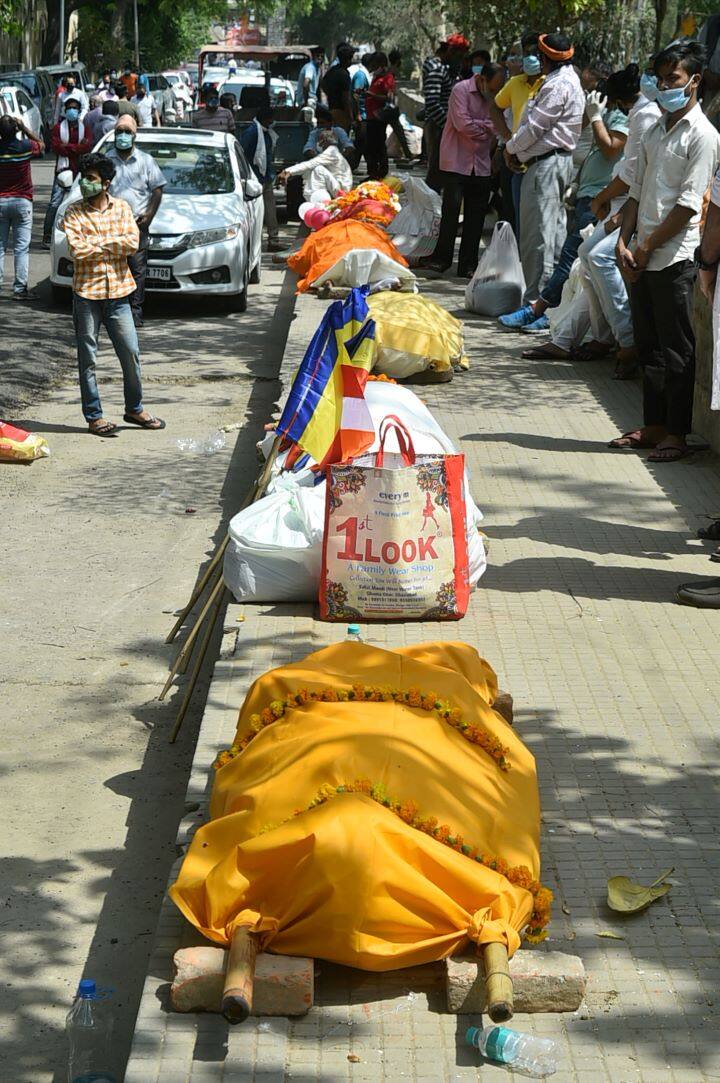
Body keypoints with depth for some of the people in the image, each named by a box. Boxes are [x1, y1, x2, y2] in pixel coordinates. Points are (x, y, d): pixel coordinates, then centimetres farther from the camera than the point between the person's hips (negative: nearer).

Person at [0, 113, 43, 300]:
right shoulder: (26, 146, -10)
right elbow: (41, 144, 10)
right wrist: (23, 128, 6)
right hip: (22, 202, -1)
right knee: (21, 248, 2)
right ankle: (19, 289, -1)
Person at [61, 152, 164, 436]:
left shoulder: (122, 208, 5)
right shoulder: (74, 212, -2)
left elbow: (133, 242, -9)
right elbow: (77, 249, -16)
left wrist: (96, 242, -12)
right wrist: (113, 244, -10)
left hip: (117, 293, 2)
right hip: (87, 293, -2)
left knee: (131, 353, 6)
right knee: (88, 359, 3)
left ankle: (134, 409, 23)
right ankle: (94, 416, 12)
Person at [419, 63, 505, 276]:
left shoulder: (494, 97, 10)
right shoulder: (461, 90, -8)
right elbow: (463, 124, -17)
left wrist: (477, 125, -14)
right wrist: (486, 128, -4)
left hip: (481, 164, 5)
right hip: (457, 161, -5)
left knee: (476, 215, 4)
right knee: (451, 209, -7)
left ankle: (468, 265, 9)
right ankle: (441, 258, 3)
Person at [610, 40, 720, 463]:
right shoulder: (656, 131, 15)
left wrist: (647, 247, -12)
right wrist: (624, 243, 3)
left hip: (674, 257, -8)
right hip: (642, 257, 8)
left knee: (676, 350, -2)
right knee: (650, 346, 13)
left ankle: (677, 435, 3)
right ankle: (654, 426, 21)